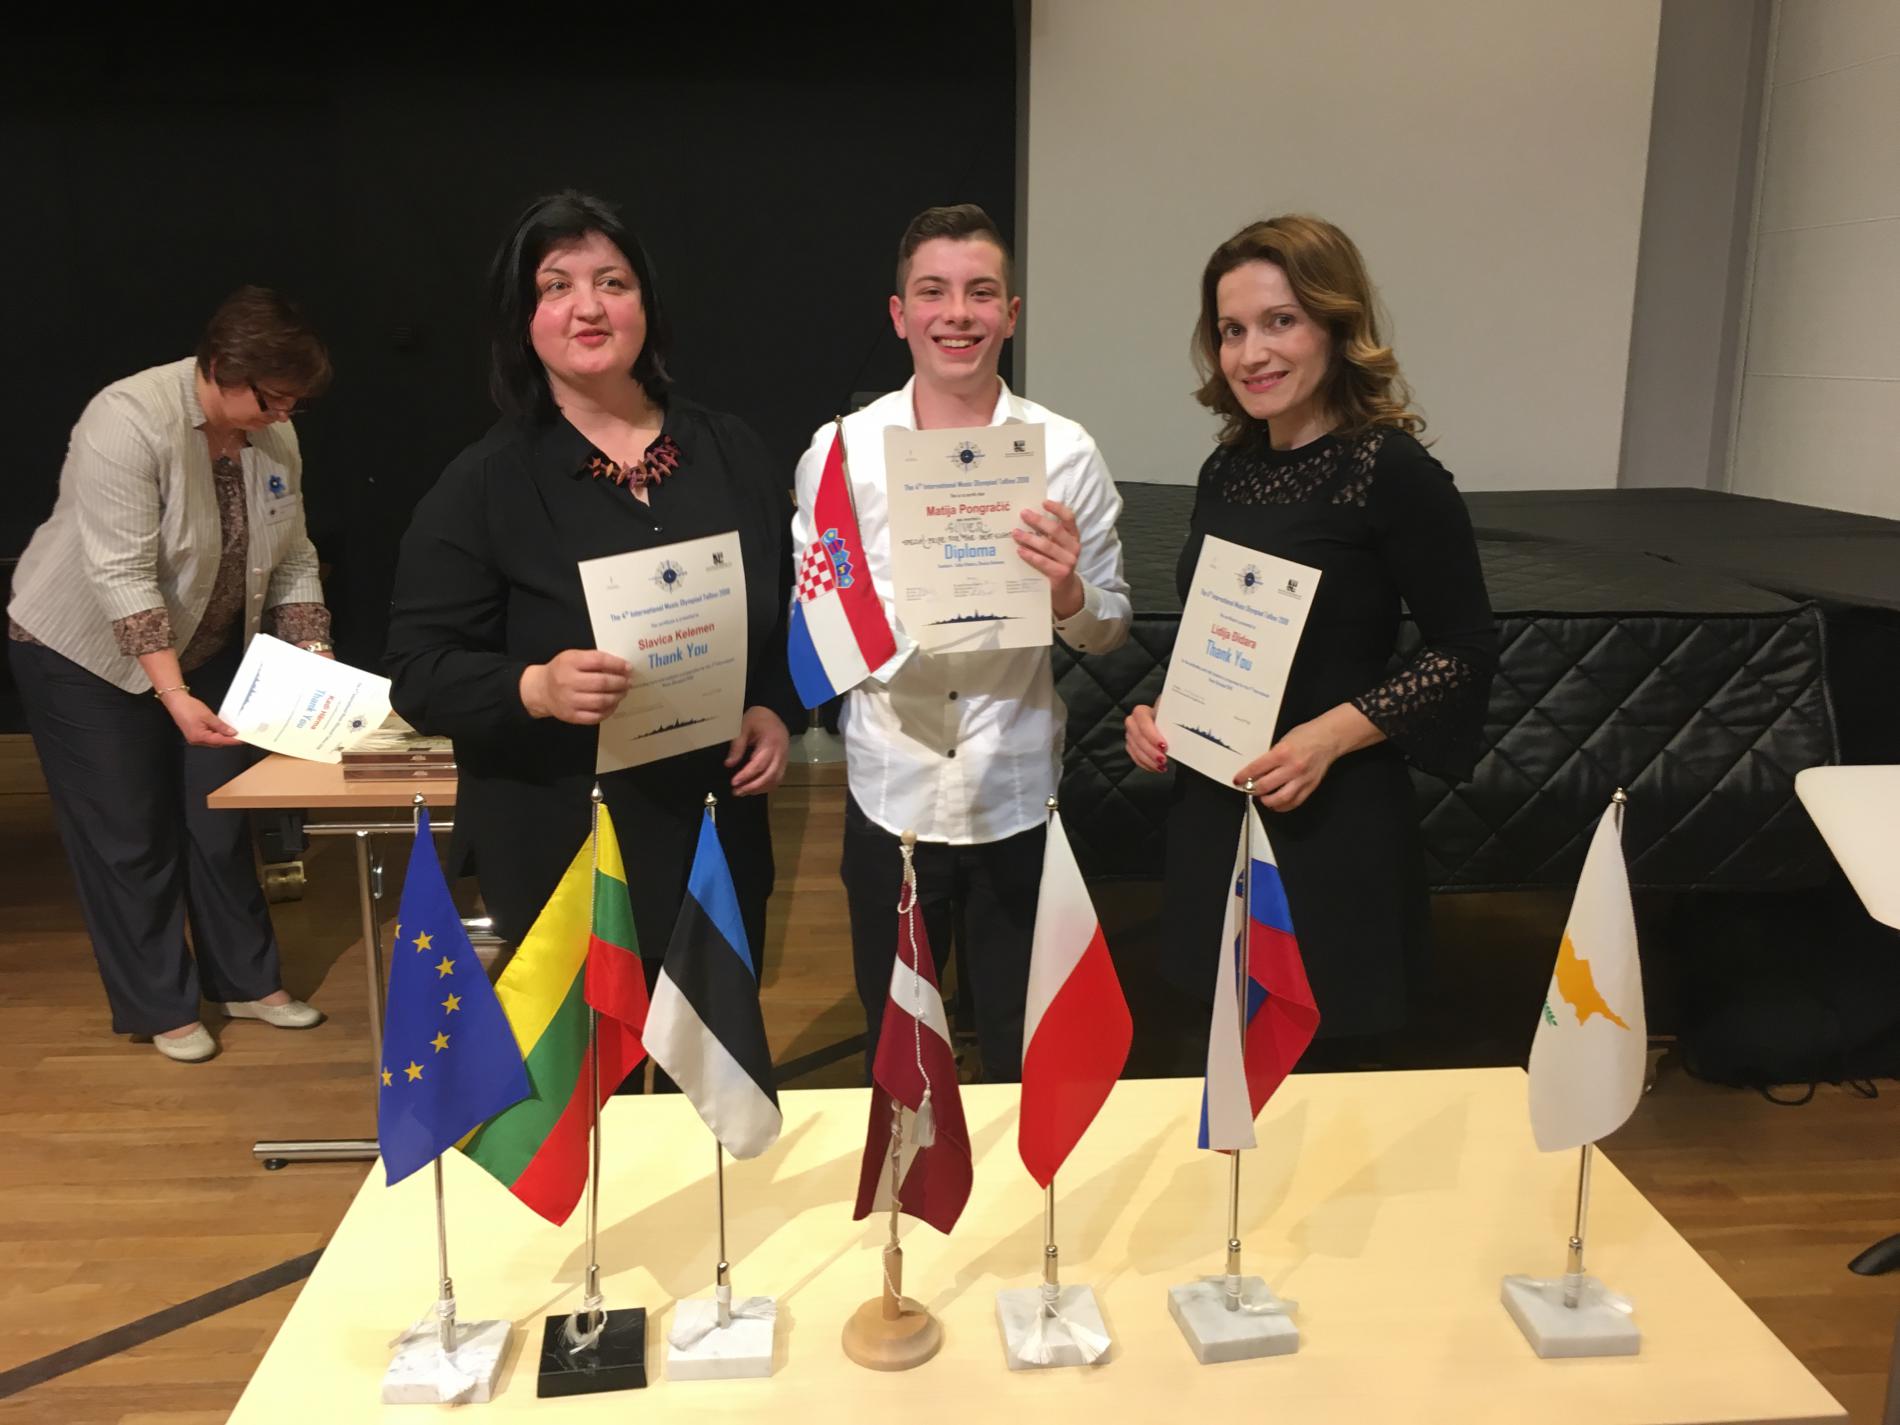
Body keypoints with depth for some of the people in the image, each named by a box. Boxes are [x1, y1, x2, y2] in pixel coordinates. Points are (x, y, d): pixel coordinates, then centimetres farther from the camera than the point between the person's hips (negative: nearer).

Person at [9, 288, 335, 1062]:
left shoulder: (273, 434, -8)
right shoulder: (128, 421, -28)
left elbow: (291, 560, -2)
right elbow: (120, 575, -31)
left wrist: (315, 658, -13)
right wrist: (175, 696, -37)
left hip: (207, 649, 6)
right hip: (86, 655, -6)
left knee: (220, 821, 10)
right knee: (129, 837, 3)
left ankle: (246, 982, 24)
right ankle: (161, 1009, 16)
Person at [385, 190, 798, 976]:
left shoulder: (731, 452, 6)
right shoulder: (482, 483, -6)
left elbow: (791, 613, 13)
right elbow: (419, 672, -8)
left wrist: (776, 711, -5)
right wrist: (535, 689, -27)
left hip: (720, 846, 4)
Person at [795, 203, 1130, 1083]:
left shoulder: (1066, 453, -4)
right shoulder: (838, 450, -2)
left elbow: (1110, 629, 0)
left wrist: (1068, 596, -21)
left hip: (1018, 798, 0)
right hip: (890, 795, 1)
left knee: (1024, 1058, 16)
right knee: (895, 1056, 18)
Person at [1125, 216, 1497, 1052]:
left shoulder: (1393, 471, -12)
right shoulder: (1228, 468, 6)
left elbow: (1467, 650, -10)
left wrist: (1332, 734, -20)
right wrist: (1159, 713, -1)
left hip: (1332, 825, -6)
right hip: (1211, 815, 6)